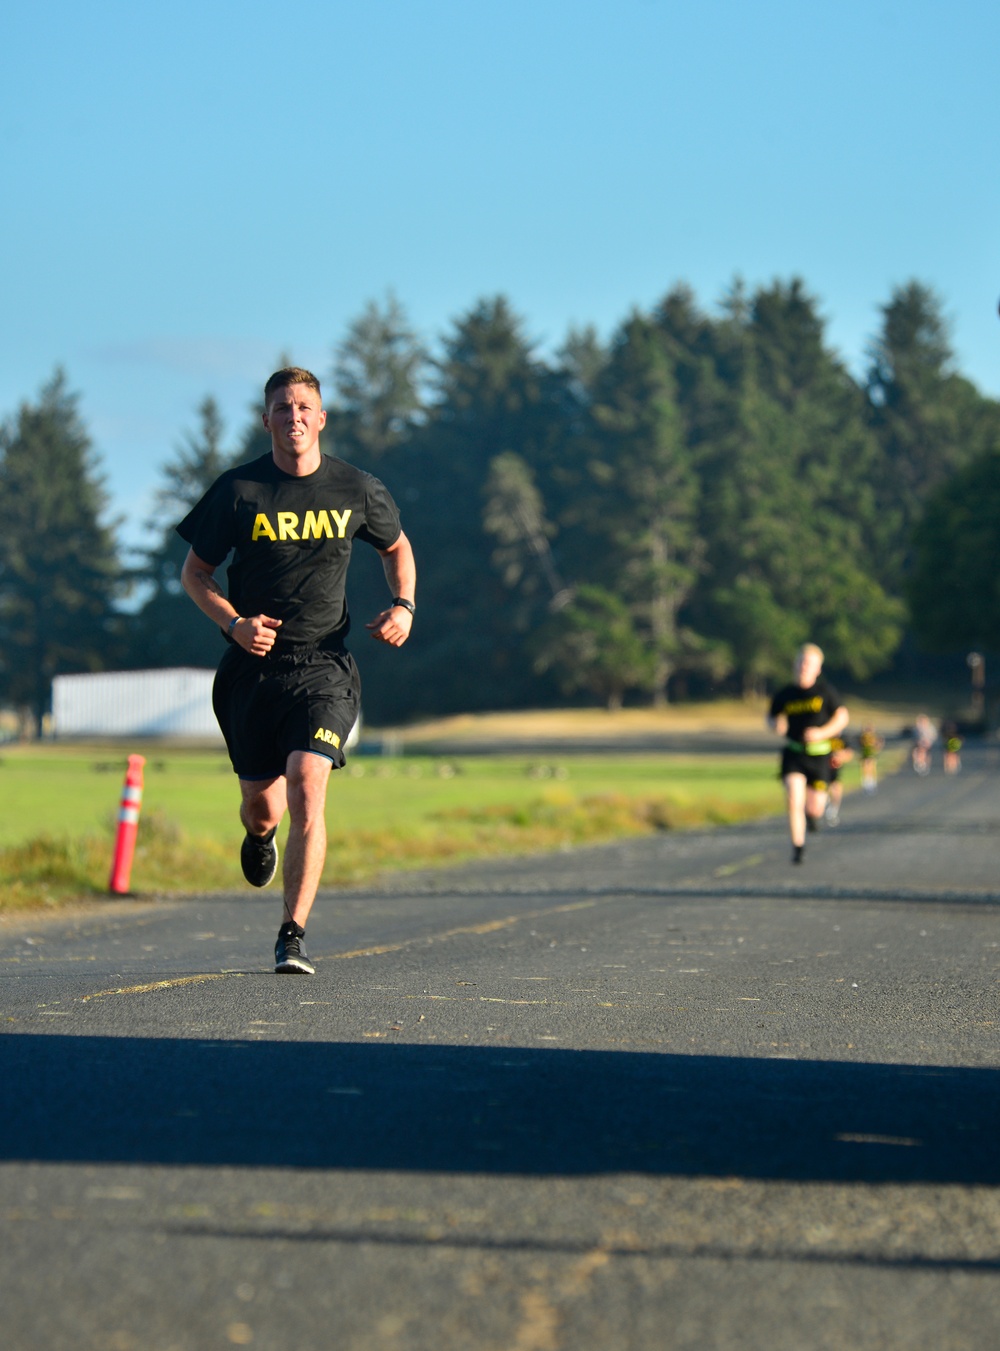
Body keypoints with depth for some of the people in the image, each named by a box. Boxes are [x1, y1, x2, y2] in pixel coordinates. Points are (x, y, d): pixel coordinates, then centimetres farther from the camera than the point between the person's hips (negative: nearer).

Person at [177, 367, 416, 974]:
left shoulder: (357, 490, 1)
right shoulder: (237, 491, -3)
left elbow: (397, 547, 20)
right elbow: (195, 572, 6)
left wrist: (404, 606, 2)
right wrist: (235, 624, -12)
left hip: (323, 666, -1)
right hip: (253, 667, 1)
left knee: (307, 790, -18)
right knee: (261, 803, 7)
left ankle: (294, 935, -13)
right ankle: (261, 834, 48)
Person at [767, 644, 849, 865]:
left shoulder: (826, 692, -4)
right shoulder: (785, 695, 1)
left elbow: (843, 716, 1)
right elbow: (772, 717, 15)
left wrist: (822, 733, -14)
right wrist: (776, 726, -9)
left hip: (818, 754, 0)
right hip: (793, 754, 0)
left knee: (815, 806, 4)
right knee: (793, 801, -16)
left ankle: (814, 812, 43)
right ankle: (798, 847, -6)